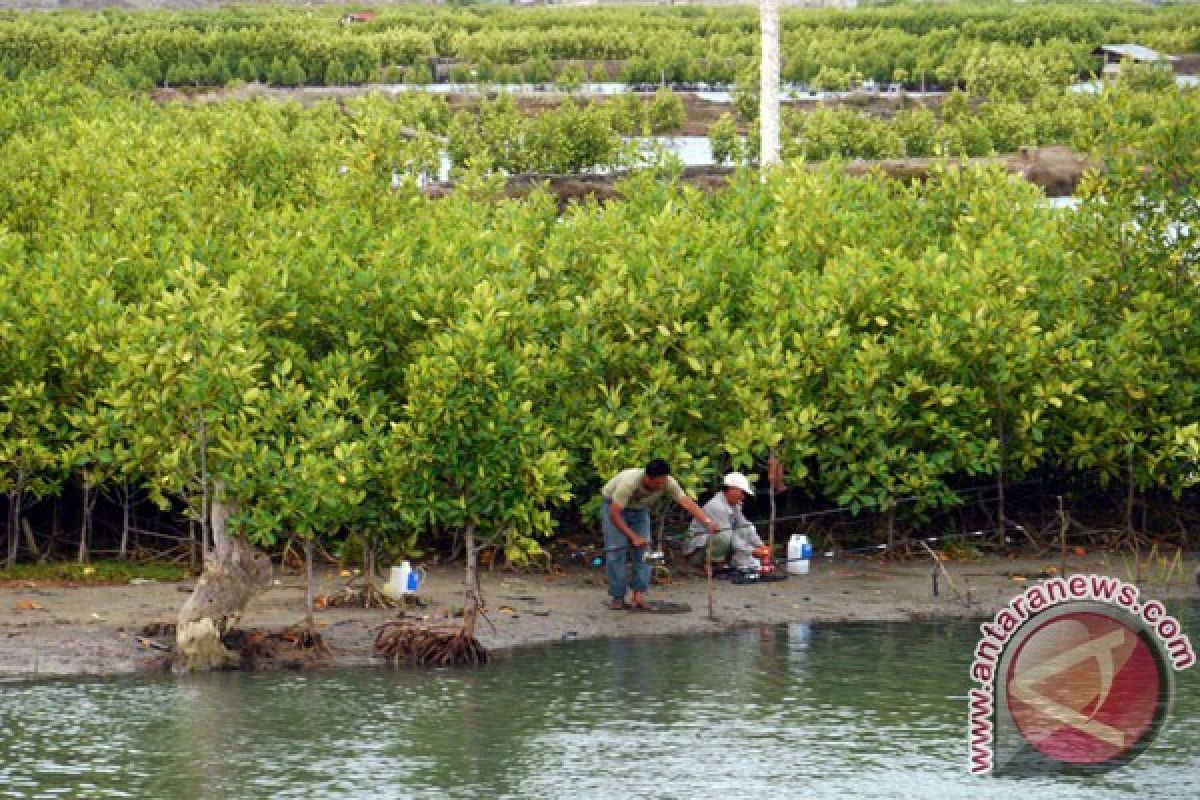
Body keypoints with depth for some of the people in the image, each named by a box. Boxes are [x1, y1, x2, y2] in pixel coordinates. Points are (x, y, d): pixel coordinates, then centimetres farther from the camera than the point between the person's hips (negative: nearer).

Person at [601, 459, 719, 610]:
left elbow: (688, 503, -34)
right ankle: (617, 597, -6)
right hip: (614, 506, -4)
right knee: (617, 549, -14)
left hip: (639, 508, 4)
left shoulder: (668, 483, -28)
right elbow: (614, 514, -38)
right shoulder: (630, 482, -41)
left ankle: (639, 596, -9)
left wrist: (708, 523, -48)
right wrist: (633, 537, -41)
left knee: (642, 549, -8)